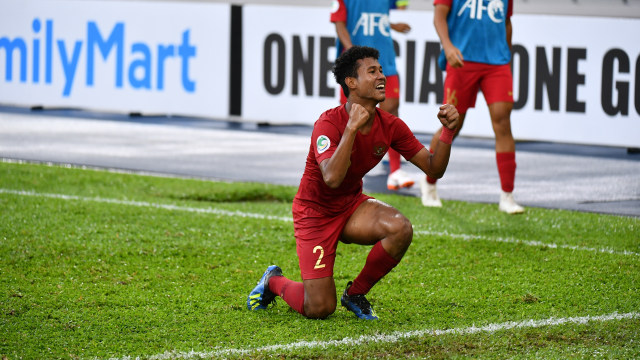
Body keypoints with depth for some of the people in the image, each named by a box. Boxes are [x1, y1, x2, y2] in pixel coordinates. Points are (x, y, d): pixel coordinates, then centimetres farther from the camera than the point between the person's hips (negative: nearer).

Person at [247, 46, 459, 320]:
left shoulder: (390, 125, -7)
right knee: (319, 309, -13)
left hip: (353, 205, 6)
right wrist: (352, 127, -43)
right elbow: (332, 178, -41)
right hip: (315, 212, -5)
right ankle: (273, 282, 23)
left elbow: (433, 168, -4)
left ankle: (355, 294, -3)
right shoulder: (328, 123, -25)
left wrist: (448, 131, -20)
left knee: (401, 229, -28)